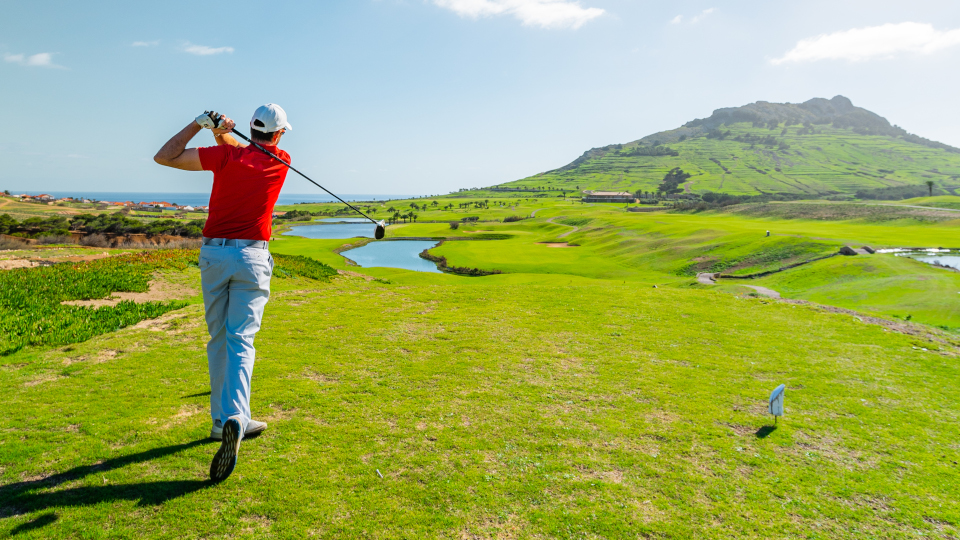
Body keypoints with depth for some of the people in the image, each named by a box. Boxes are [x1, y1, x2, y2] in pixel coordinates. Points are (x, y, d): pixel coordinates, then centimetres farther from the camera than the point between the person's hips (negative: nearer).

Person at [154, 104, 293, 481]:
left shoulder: (226, 156, 0)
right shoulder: (280, 162, 5)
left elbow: (164, 157, 5)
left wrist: (199, 125, 7)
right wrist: (222, 132, 9)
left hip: (213, 254, 1)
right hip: (251, 256, -1)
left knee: (218, 340, 12)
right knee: (240, 341, -5)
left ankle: (222, 419, 19)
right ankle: (234, 418, -24)